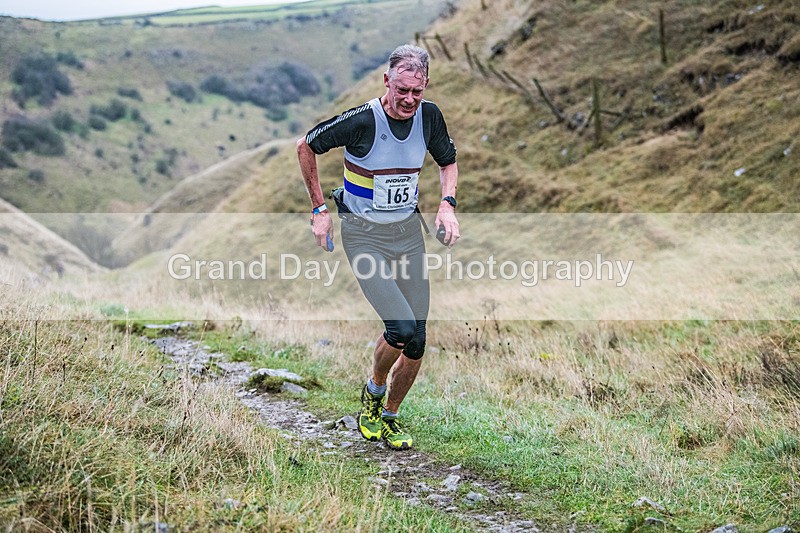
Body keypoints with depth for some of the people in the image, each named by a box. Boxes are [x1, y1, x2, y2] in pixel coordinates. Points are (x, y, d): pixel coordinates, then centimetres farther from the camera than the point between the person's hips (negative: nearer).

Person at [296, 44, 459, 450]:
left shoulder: (429, 116, -5)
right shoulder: (362, 120, -19)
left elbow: (448, 162, 15)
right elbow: (306, 146, -5)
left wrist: (447, 204, -3)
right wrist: (319, 210, -4)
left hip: (409, 233, 5)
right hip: (364, 235, -5)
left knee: (416, 342, 3)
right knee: (401, 328, -19)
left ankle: (389, 416, 26)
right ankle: (374, 390, 12)